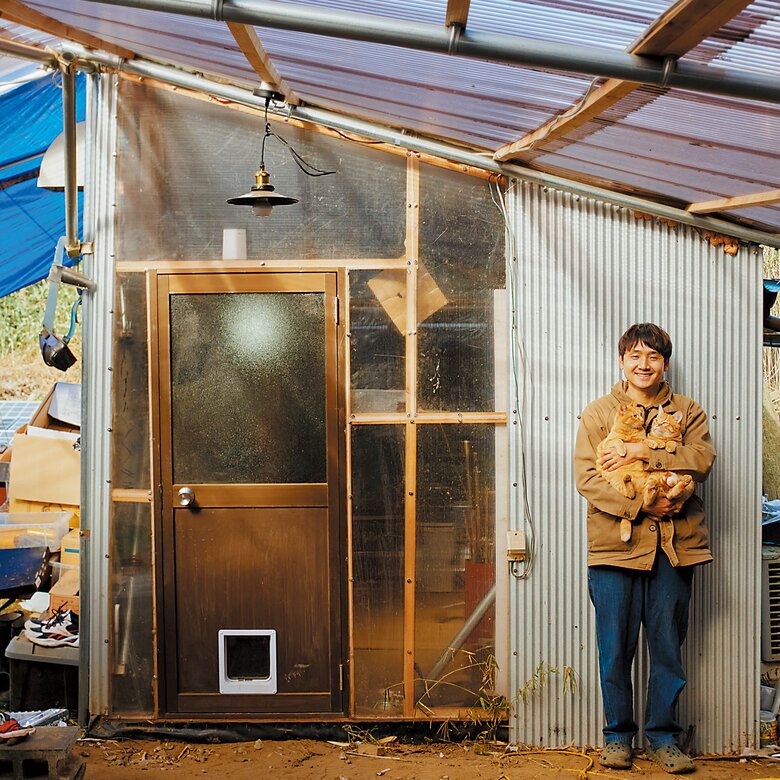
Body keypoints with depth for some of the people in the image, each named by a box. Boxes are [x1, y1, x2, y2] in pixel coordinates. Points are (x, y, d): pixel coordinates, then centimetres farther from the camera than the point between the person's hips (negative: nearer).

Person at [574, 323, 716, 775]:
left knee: (668, 645, 6)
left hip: (674, 546, 1)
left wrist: (642, 452, -17)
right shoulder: (598, 414, 7)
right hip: (615, 545, -1)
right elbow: (587, 478, -5)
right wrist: (640, 504, -16)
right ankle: (618, 735, 16)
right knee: (615, 647, 3)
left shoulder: (688, 413, 11)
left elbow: (701, 461, -8)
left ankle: (663, 736, 17)